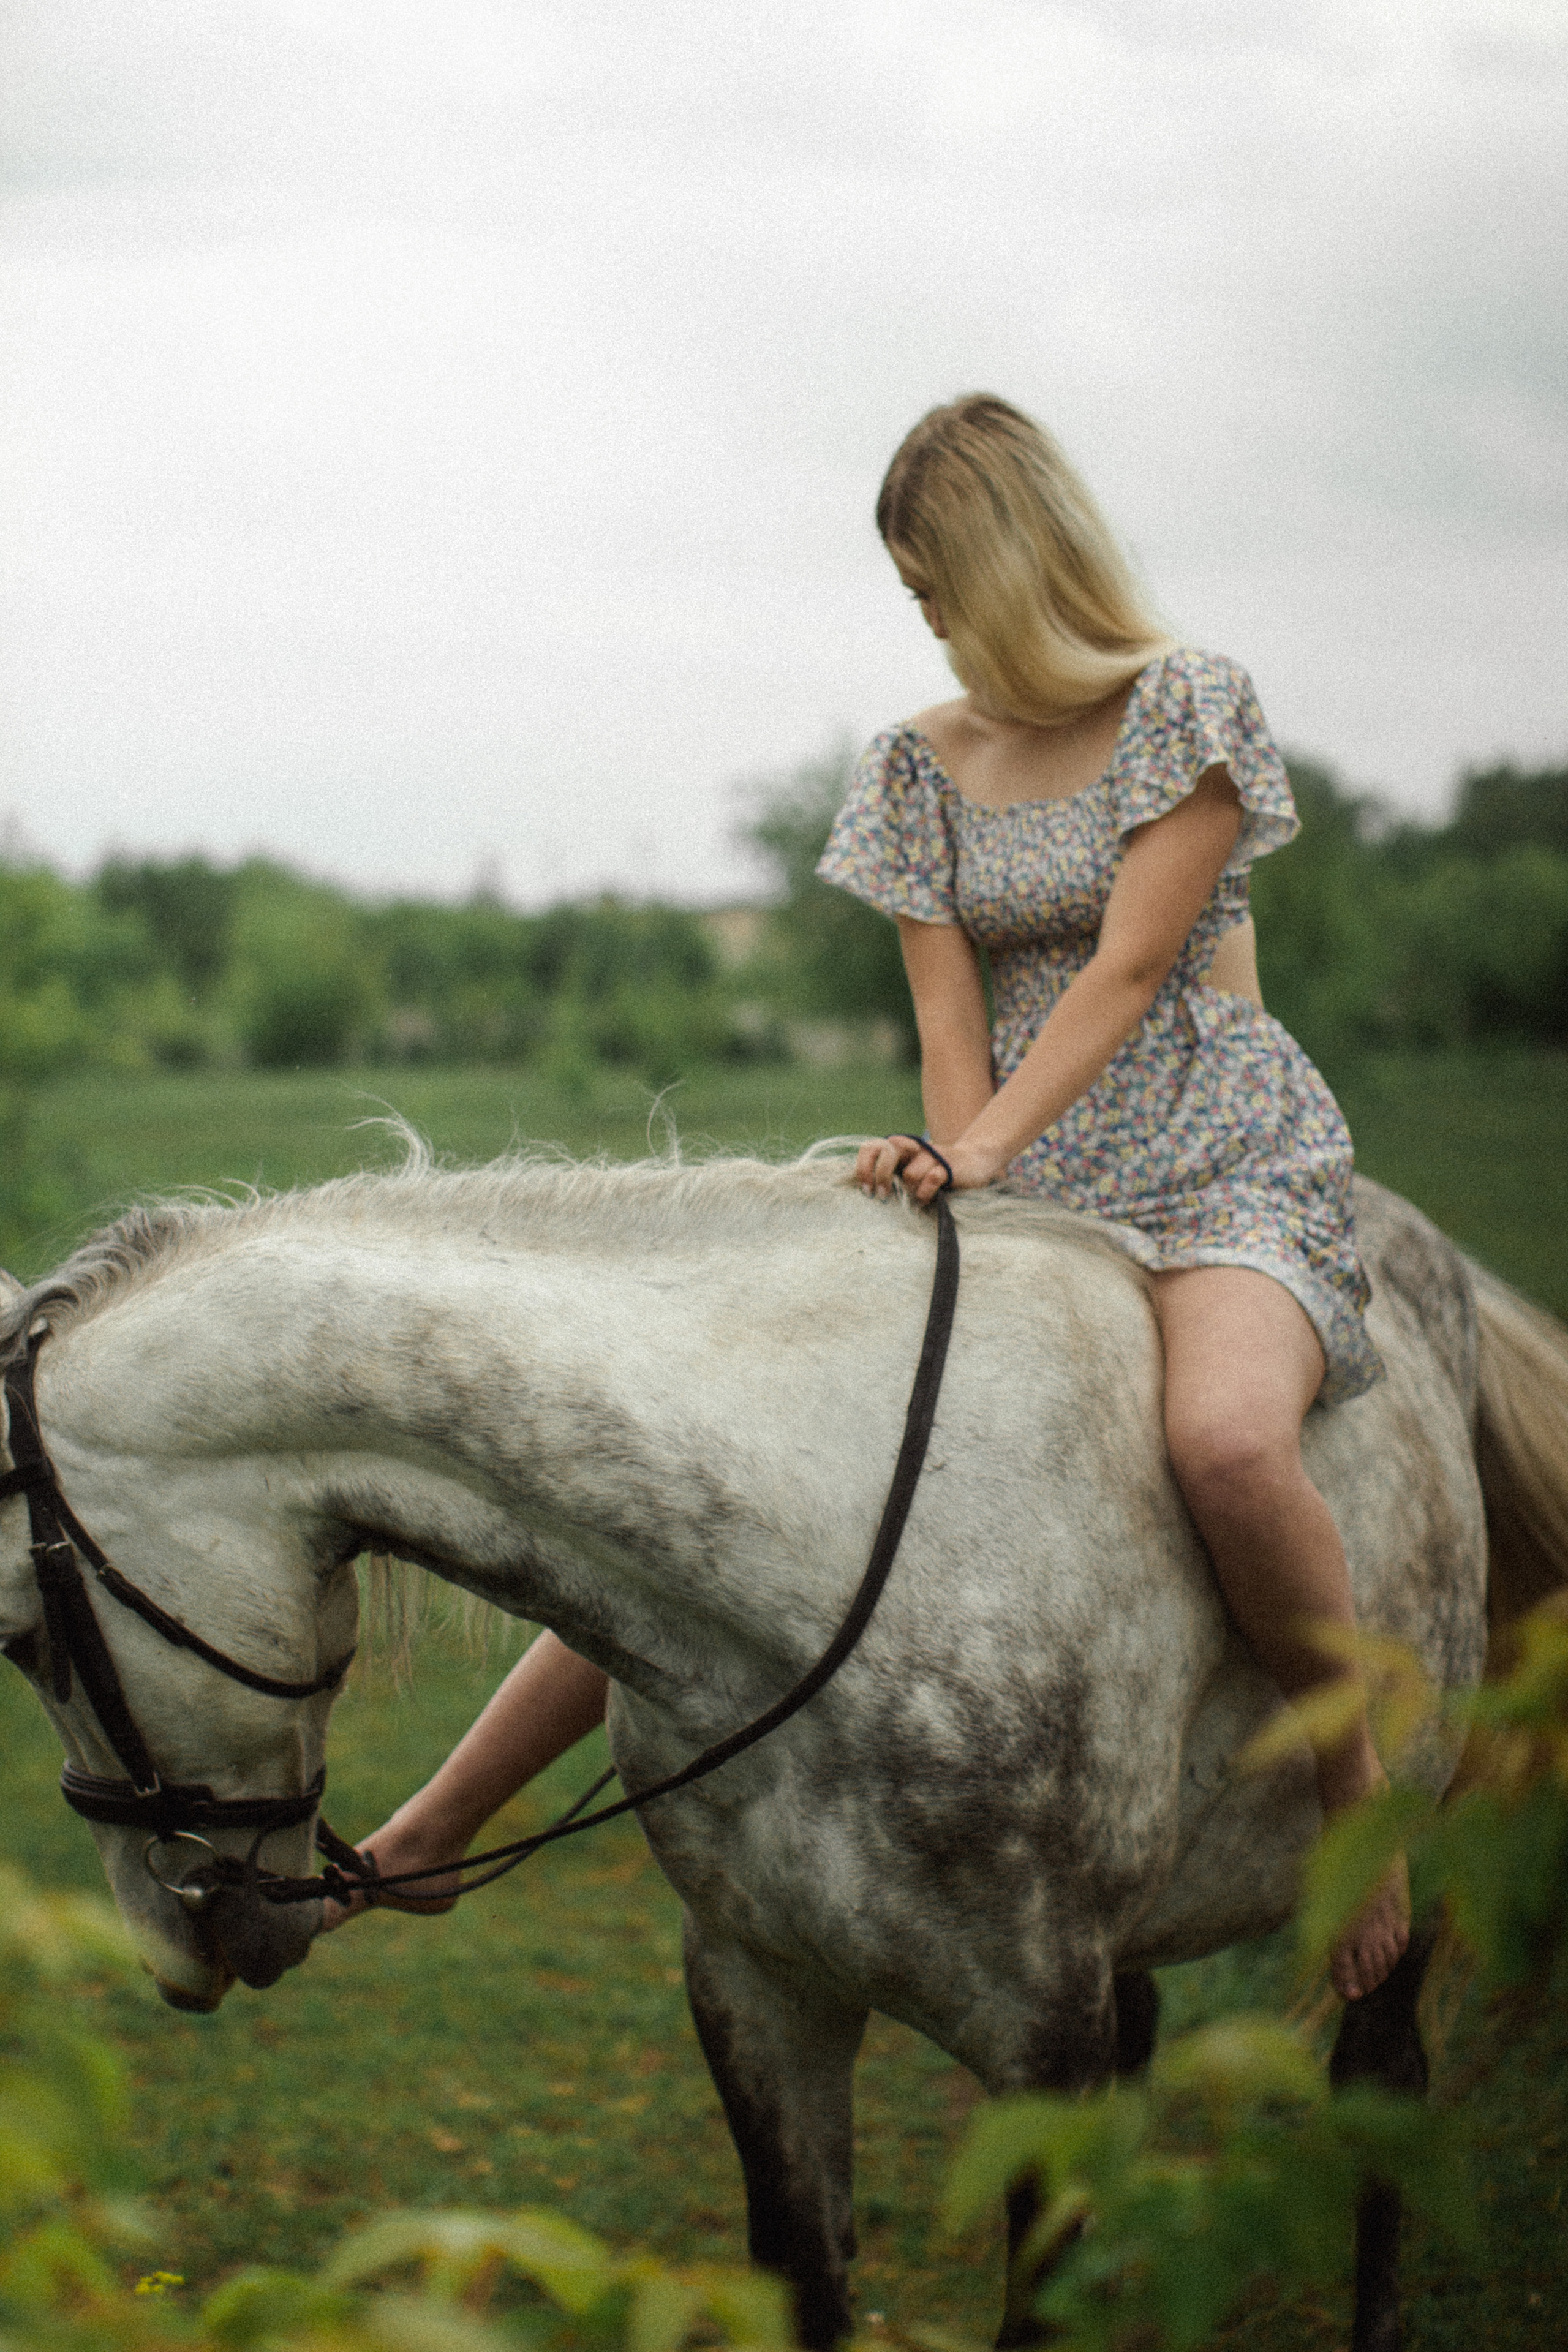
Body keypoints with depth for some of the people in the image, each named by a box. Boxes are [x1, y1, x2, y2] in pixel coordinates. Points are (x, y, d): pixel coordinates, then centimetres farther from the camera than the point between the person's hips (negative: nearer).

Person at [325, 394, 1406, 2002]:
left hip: (1223, 1164, -5)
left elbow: (1128, 967, -14)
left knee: (1223, 1437, -39)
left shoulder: (1189, 708, -3)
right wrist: (959, 1191, -13)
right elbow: (949, 1012, 4)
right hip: (1023, 1183, 5)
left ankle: (1350, 1770, -13)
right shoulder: (920, 767, 11)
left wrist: (978, 1152, -24)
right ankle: (429, 1832, -2)